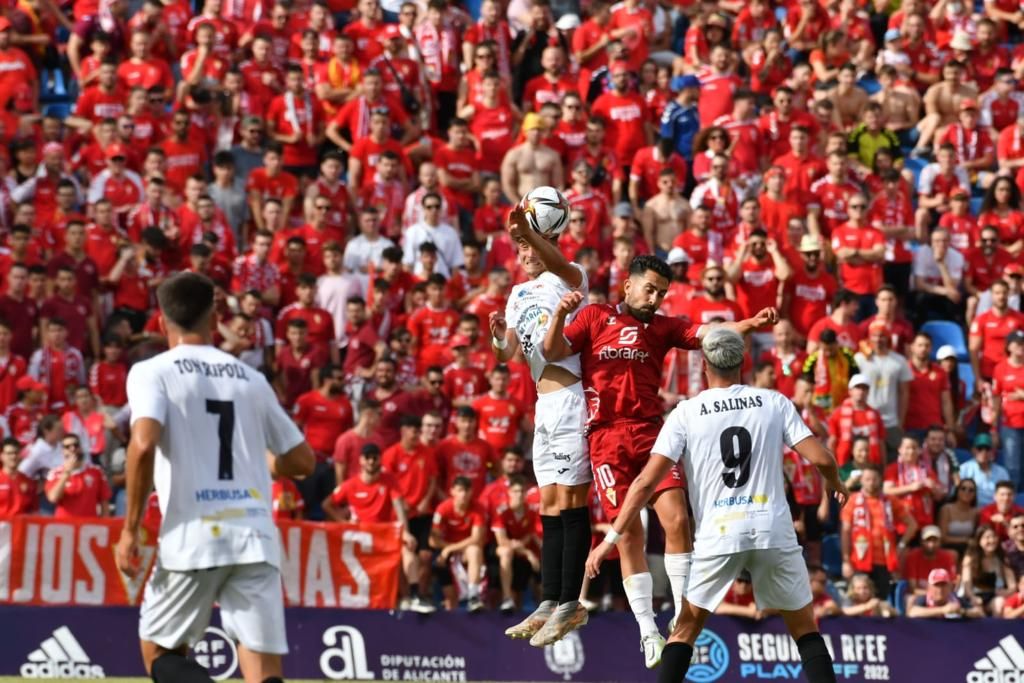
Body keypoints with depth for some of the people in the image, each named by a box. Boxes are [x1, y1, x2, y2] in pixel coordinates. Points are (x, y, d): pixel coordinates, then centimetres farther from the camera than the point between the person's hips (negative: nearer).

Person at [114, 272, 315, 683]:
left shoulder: (152, 372, 2)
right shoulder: (251, 379, 15)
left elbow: (143, 444, -16)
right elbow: (303, 461, 21)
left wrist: (130, 529, -8)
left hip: (192, 537, -3)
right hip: (255, 539, 3)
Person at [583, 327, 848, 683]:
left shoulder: (686, 413, 4)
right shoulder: (774, 402, 6)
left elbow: (647, 481, -3)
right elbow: (820, 458, 0)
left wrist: (611, 538, 0)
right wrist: (836, 485, 24)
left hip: (717, 534, 0)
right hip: (773, 531, 0)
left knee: (686, 628, 15)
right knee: (805, 627, 14)